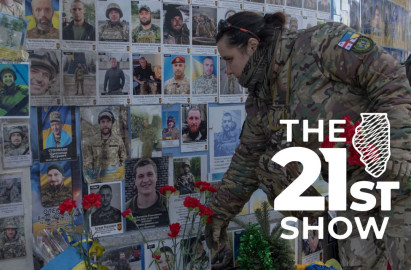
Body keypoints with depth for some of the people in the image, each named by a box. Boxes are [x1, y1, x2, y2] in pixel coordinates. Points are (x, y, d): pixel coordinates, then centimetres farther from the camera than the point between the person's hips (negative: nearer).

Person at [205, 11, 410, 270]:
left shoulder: (322, 42, -15)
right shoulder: (260, 101, 8)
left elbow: (389, 78, -18)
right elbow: (247, 160, 16)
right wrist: (221, 212, 19)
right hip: (354, 183, 7)